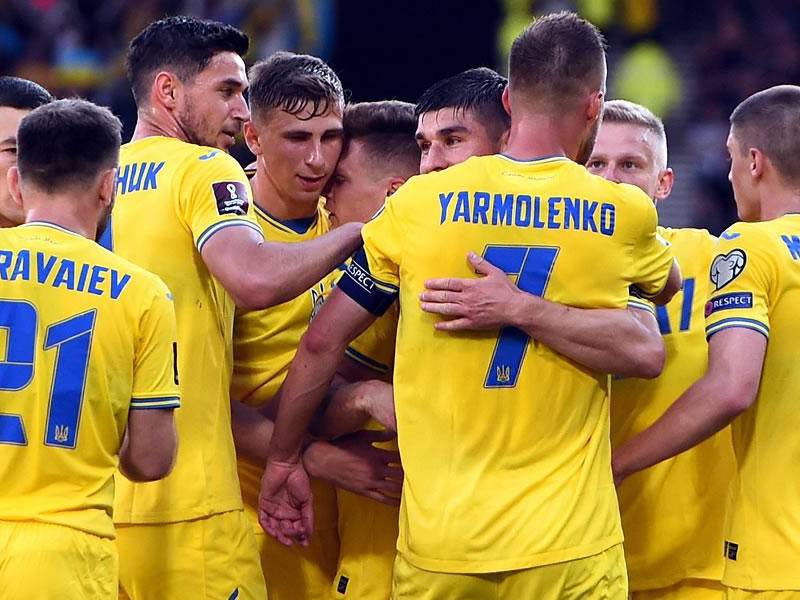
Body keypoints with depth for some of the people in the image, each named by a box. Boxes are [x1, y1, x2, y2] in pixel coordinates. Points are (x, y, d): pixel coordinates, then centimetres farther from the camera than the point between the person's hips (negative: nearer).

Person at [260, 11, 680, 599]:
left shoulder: (418, 204, -1)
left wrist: (284, 460, 15)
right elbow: (668, 284, 23)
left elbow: (321, 342, 3)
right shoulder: (625, 215, -1)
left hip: (436, 549, 1)